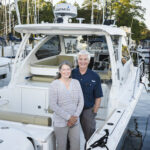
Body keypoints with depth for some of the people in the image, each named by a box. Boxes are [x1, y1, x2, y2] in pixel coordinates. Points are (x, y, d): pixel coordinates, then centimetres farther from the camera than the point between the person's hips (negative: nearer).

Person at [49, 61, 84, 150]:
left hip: (75, 122, 4)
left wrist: (75, 116, -8)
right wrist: (68, 117, -14)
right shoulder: (54, 84, -9)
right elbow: (53, 105, -13)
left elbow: (81, 101, 4)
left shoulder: (76, 82, 4)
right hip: (60, 123, -3)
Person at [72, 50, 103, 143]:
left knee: (90, 135, 11)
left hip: (88, 110, -1)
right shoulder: (72, 74, -5)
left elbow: (98, 97, -1)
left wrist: (94, 112, -2)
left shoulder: (94, 77, -7)